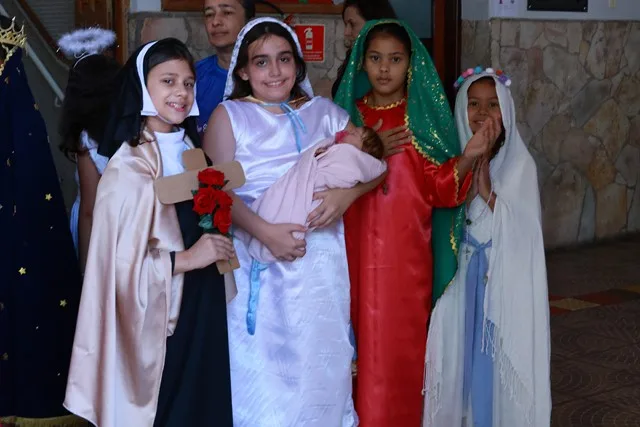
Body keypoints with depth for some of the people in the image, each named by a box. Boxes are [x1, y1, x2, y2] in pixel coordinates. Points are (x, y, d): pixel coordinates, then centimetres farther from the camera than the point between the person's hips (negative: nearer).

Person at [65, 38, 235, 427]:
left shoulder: (192, 148, 7)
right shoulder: (129, 168, -18)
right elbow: (119, 263, -22)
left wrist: (219, 246, 4)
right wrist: (185, 259, -20)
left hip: (204, 304, 7)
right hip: (160, 316, -7)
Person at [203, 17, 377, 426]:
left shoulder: (325, 113, 11)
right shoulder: (228, 116, 4)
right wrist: (265, 231, -20)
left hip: (321, 263, 2)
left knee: (319, 362, 7)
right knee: (262, 366, 0)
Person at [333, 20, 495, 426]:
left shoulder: (425, 116, 1)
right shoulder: (348, 115, 7)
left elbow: (440, 186, -7)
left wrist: (468, 158, -22)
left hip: (405, 255, -2)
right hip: (357, 251, 2)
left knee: (399, 345, 1)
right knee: (362, 340, 6)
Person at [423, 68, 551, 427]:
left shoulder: (520, 163, -2)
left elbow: (523, 229, -8)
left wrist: (488, 192, -20)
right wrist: (470, 163, -15)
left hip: (505, 279, -1)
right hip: (461, 276, 1)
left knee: (501, 356, 3)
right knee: (461, 353, 5)